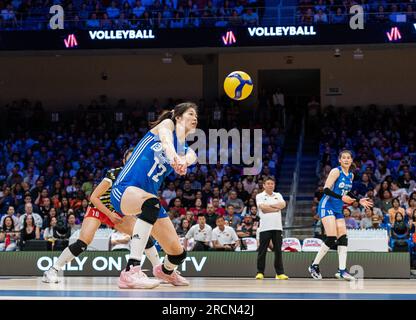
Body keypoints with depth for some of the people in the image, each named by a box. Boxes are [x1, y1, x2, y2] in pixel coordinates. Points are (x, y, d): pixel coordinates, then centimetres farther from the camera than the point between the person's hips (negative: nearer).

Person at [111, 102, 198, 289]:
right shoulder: (167, 124, 5)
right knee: (151, 202, -41)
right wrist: (173, 155, -45)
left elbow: (185, 160, -11)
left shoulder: (189, 153, 16)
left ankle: (165, 271, 42)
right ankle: (131, 271, -45)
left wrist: (182, 162, -37)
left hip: (149, 200, 7)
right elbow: (165, 140, -21)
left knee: (178, 254, 2)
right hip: (125, 189, -7)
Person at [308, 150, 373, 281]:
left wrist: (359, 200, 13)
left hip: (338, 209, 8)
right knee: (331, 238, -16)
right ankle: (314, 266, -4)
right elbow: (326, 189, -20)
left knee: (343, 239, -3)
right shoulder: (336, 171, -13)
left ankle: (342, 270, -4)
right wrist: (341, 197, -29)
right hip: (327, 206, -8)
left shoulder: (351, 175, 11)